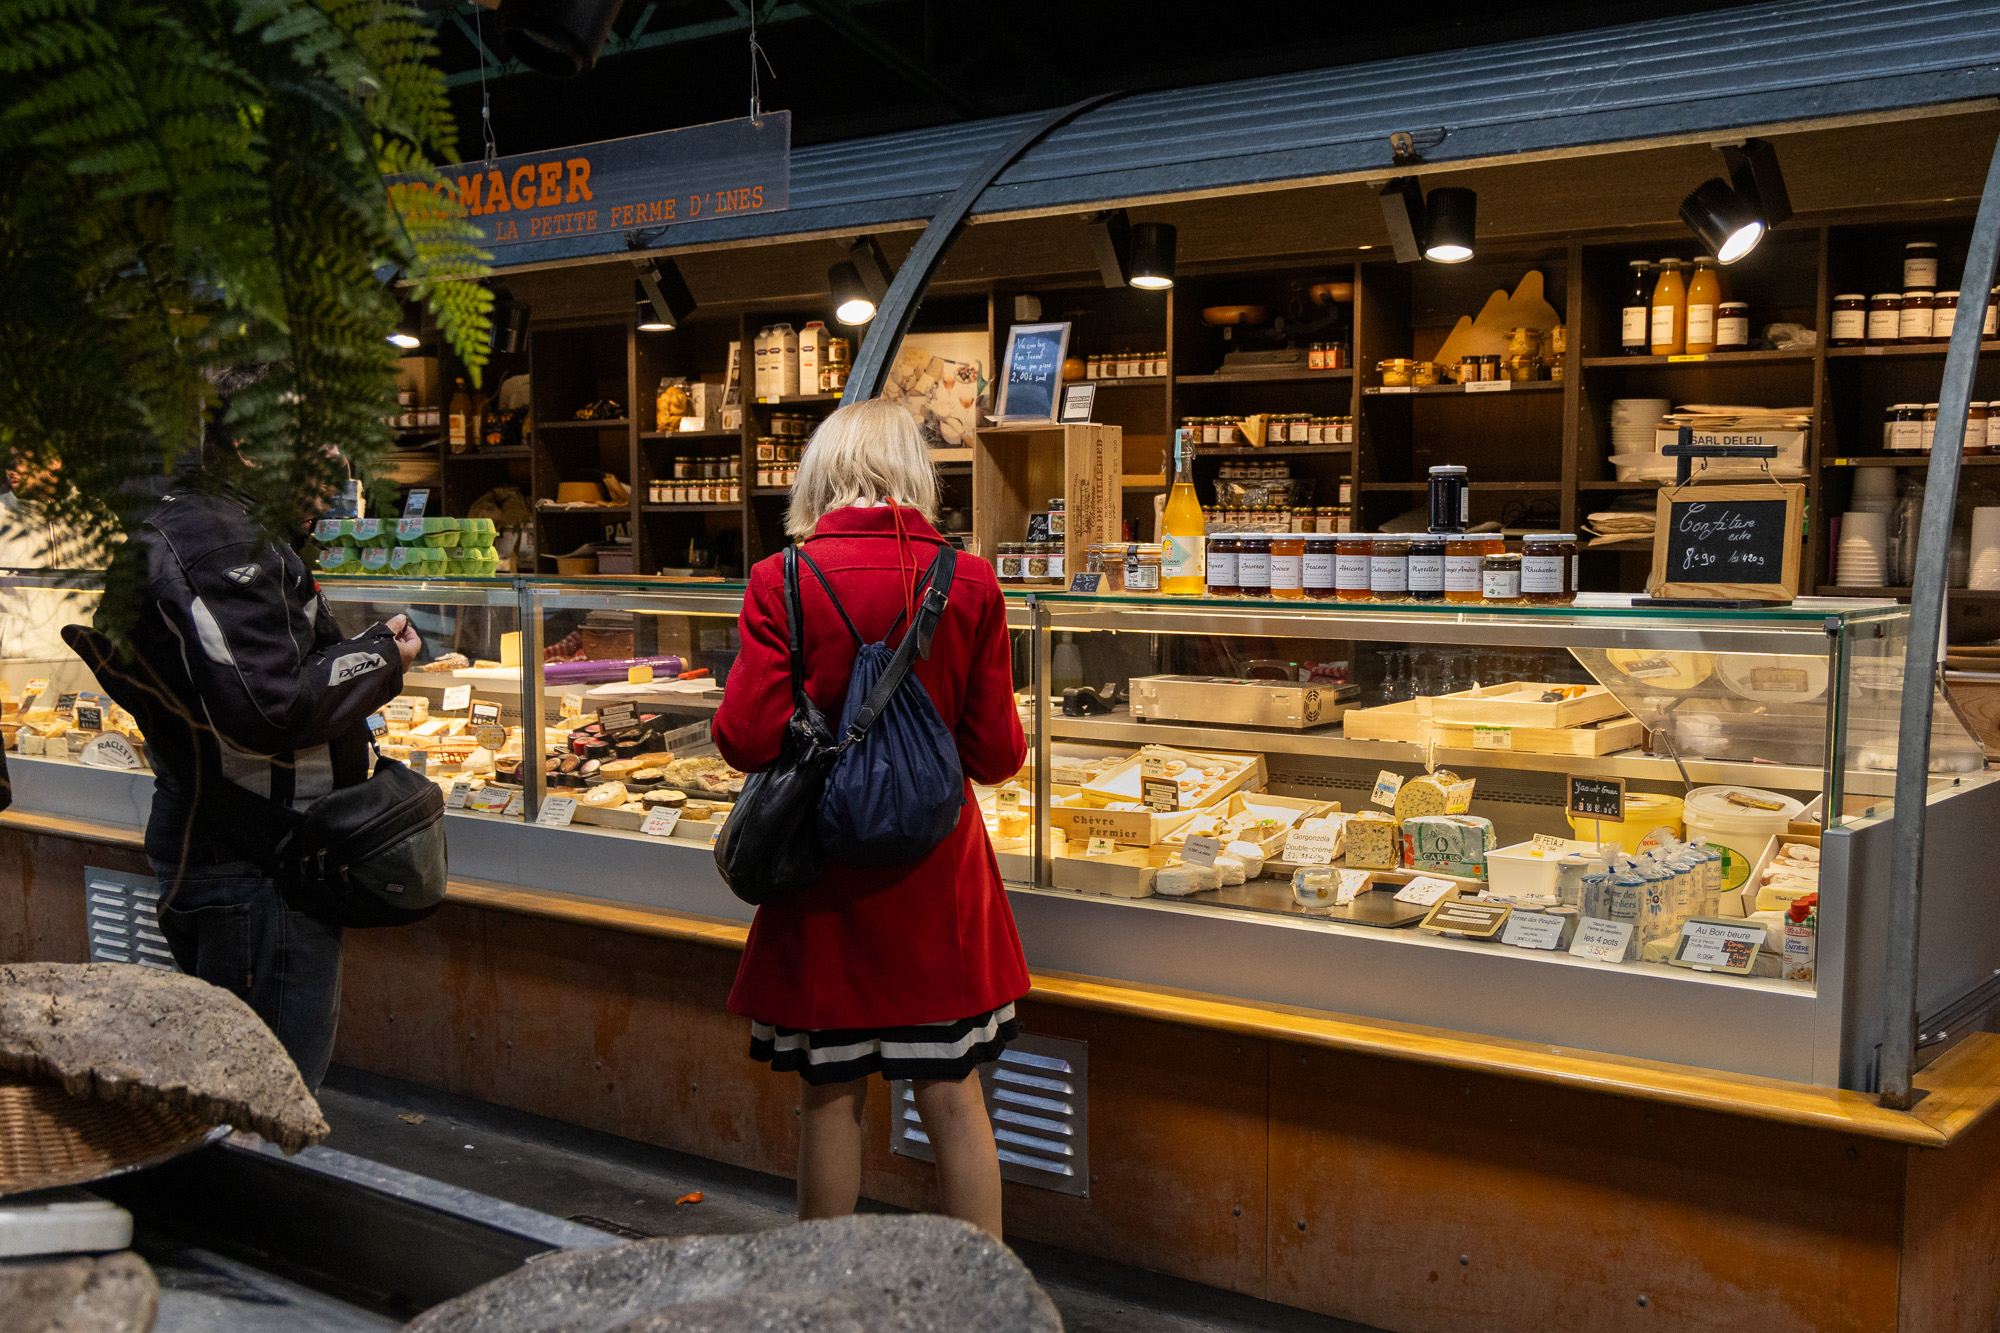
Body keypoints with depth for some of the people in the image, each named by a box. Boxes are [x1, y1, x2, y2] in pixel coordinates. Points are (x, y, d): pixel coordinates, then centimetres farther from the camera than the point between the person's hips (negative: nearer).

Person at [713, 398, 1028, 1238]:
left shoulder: (782, 583, -10)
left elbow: (749, 739, -14)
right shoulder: (969, 581, -5)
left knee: (832, 1095, 13)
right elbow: (997, 754, -4)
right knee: (953, 1095, 11)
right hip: (938, 878, 1)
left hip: (827, 875, -1)